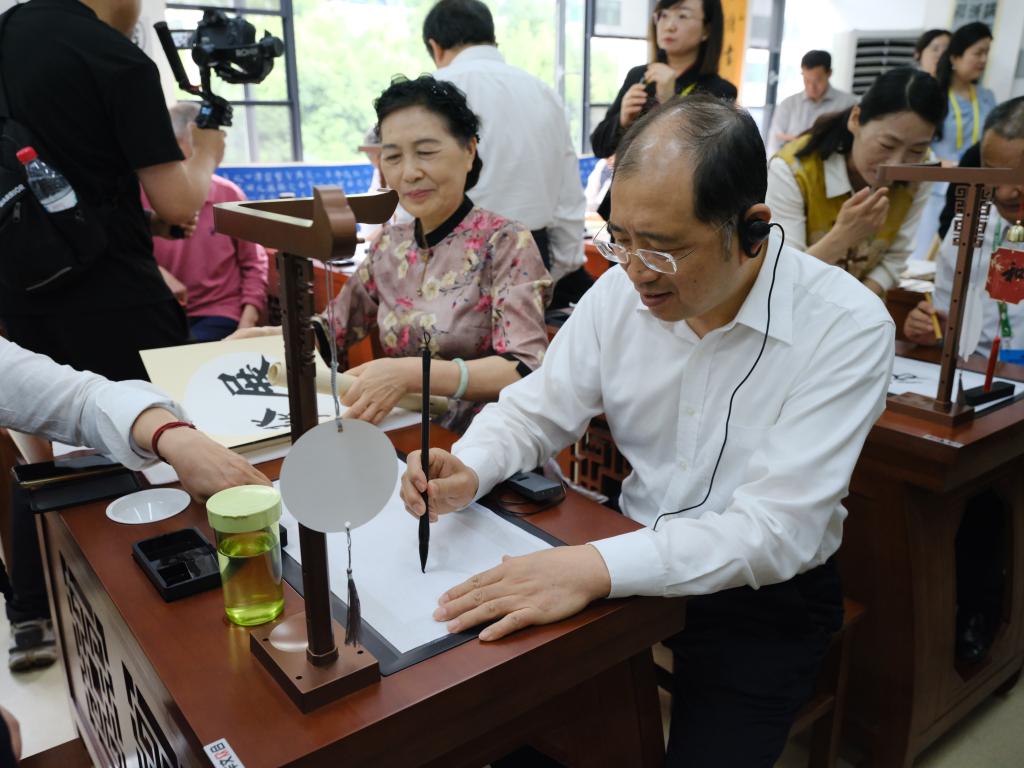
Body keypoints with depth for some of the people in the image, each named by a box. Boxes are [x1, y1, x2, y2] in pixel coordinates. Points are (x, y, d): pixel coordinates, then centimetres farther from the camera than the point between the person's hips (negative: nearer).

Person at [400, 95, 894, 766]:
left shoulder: (848, 327, -20)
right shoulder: (621, 289, -6)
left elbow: (776, 529, -26)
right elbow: (537, 410, 3)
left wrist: (598, 567, -38)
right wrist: (467, 471, -18)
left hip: (764, 598, -2)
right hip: (631, 563, 3)